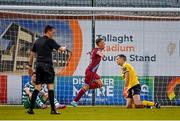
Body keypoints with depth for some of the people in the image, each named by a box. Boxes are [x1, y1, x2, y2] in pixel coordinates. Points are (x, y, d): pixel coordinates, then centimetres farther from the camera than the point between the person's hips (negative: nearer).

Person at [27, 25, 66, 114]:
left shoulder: (38, 41, 14)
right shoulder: (50, 41, -6)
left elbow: (32, 54, 17)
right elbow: (61, 49, -7)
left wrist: (30, 66, 23)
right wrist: (64, 48, 17)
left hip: (38, 65, 6)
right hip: (47, 65, -6)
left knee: (37, 88, 7)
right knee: (50, 86, -3)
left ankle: (30, 108, 0)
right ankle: (53, 109, -4)